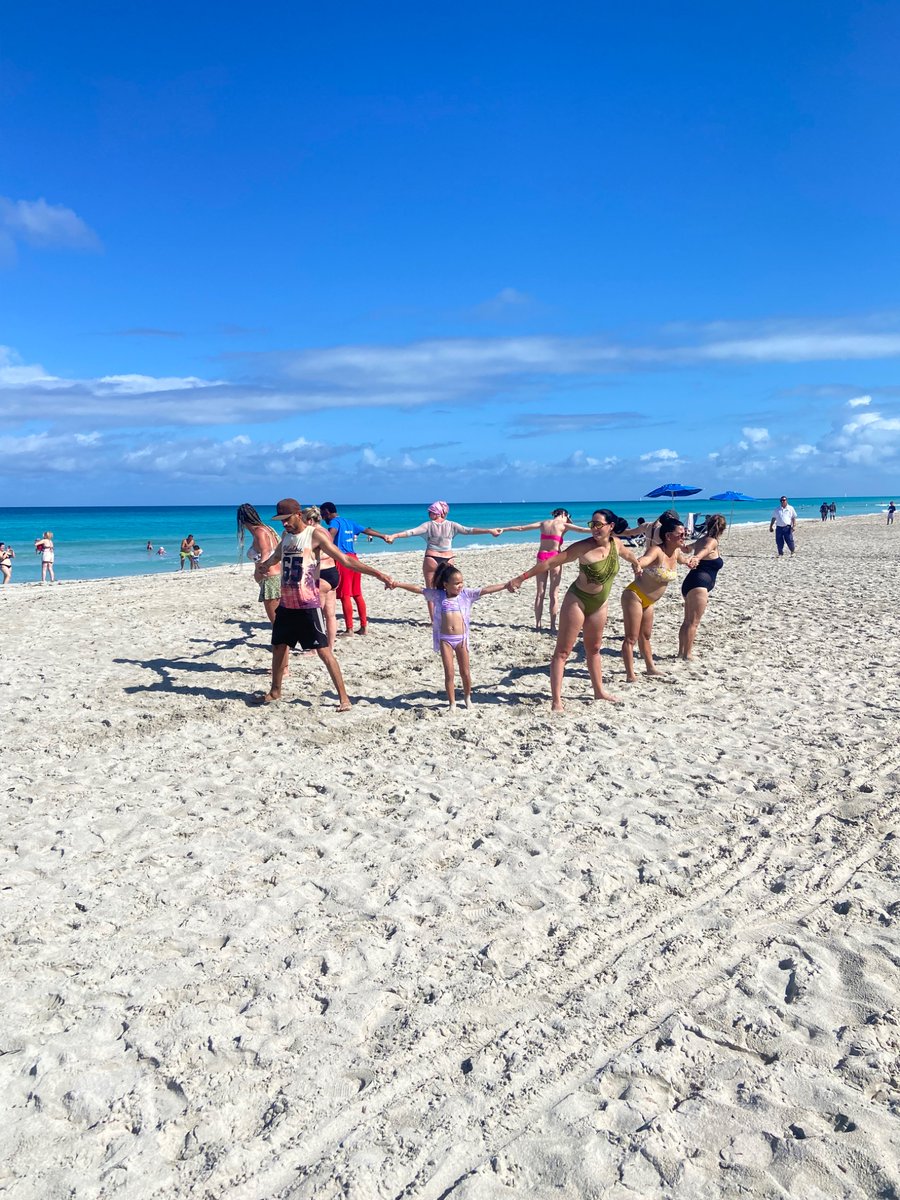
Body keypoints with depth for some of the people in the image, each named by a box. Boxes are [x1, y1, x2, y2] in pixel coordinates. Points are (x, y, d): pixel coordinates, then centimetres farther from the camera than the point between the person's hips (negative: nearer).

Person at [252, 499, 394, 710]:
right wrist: (262, 565, 12)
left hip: (308, 604, -7)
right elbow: (276, 556, 33)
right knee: (279, 646, 15)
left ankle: (343, 697, -4)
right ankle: (275, 692, 33)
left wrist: (377, 574, -22)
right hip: (286, 603, 7)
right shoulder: (286, 535, 12)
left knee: (323, 650, -8)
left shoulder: (315, 534, -10)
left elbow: (344, 559, -14)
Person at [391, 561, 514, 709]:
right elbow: (418, 589, 2)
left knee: (465, 672, 9)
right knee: (449, 673, 2)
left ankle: (467, 698, 32)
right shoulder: (438, 595, 2)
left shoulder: (466, 594, 1)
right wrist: (397, 584, -2)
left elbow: (486, 589, -4)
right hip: (445, 639, 0)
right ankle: (452, 703, 14)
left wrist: (507, 585, -10)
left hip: (461, 638, 1)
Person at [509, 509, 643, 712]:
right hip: (577, 601, -6)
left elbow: (627, 553, 21)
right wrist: (522, 577, -26)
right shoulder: (584, 547, -22)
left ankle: (599, 691, 36)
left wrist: (636, 565, 43)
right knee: (563, 651, -4)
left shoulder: (616, 543, -4)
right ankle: (556, 701, -6)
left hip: (600, 604, 6)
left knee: (593, 649, 21)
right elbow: (551, 562, -23)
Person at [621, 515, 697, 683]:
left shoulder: (676, 552, 0)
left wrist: (691, 561, 5)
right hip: (634, 596, -9)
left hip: (649, 601, 9)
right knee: (631, 638, -4)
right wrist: (637, 565, -70)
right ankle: (630, 676, -1)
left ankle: (650, 668, 37)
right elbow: (645, 559, -48)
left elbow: (685, 559, 26)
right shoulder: (657, 551, -25)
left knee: (645, 635, 23)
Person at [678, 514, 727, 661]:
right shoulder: (712, 542, -8)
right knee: (693, 622, -7)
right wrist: (695, 559, -50)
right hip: (699, 584, -9)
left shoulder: (702, 540, 17)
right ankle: (687, 655, -7)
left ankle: (681, 652, 22)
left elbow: (688, 548, 37)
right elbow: (704, 550, -31)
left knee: (687, 621, 16)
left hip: (690, 583, 9)